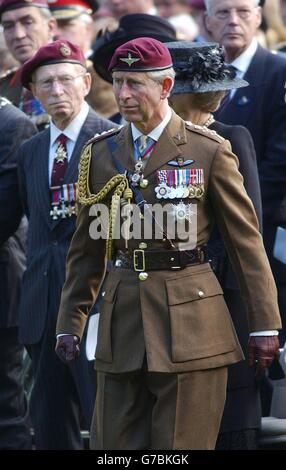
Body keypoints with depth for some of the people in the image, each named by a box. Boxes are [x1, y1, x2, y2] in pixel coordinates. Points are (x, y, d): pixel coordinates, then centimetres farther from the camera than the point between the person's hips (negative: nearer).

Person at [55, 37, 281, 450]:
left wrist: (264, 325, -2)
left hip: (190, 320, -3)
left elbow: (246, 239, 1)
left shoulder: (209, 151, -1)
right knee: (115, 443, 3)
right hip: (124, 319, 4)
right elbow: (87, 248, 14)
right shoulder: (101, 153, 9)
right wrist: (69, 325, 11)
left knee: (182, 444, -1)